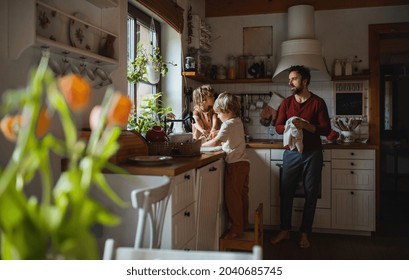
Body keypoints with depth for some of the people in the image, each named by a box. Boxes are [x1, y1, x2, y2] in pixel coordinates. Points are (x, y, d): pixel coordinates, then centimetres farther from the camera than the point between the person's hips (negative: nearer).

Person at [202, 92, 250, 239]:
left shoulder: (228, 124, -14)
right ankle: (244, 224, 25)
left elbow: (216, 142, -23)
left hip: (235, 164, -9)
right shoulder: (238, 122, 14)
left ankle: (237, 228, 2)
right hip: (243, 162, 9)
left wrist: (201, 144, -11)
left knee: (232, 196, -3)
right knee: (242, 194, 15)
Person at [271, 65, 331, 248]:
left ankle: (304, 233, 17)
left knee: (310, 194, 4)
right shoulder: (286, 103, 7)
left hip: (312, 154, -2)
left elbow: (326, 130, -7)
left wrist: (305, 125, -21)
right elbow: (278, 127, 4)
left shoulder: (318, 102, -2)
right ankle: (284, 230, 19)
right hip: (291, 153, 2)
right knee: (285, 192, 4)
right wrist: (289, 127, -17)